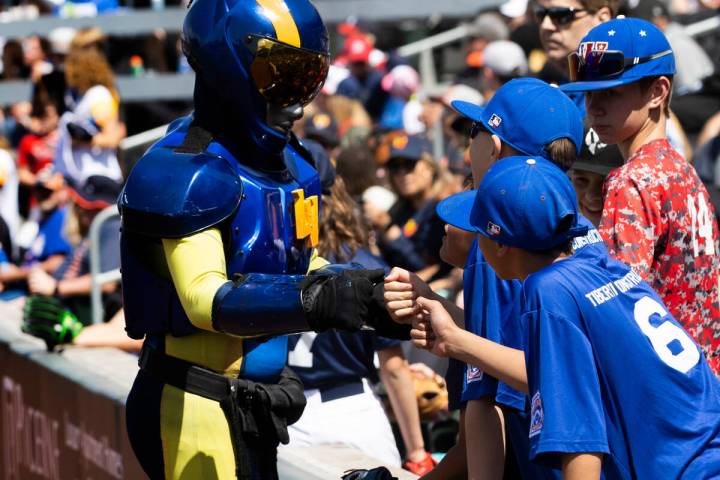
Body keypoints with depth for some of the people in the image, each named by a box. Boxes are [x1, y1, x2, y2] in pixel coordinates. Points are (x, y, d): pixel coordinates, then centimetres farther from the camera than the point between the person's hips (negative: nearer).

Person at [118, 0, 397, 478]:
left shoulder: (286, 161, 9)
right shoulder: (186, 172, -20)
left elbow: (302, 268, 17)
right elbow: (205, 298, -30)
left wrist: (369, 292, -2)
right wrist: (314, 302, -42)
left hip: (255, 401, 9)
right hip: (195, 406, -9)